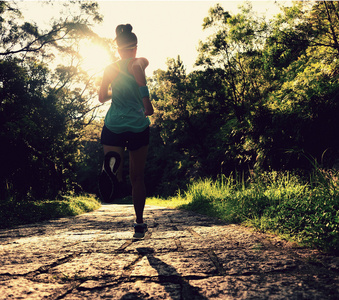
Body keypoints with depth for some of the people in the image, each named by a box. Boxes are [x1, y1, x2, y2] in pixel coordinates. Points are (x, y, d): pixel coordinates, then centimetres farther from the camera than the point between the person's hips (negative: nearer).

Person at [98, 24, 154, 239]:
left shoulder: (110, 69, 8)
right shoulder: (141, 62, -1)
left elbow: (102, 97, 12)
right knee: (137, 177, 13)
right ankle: (139, 223, 17)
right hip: (139, 126, -1)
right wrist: (146, 100, -14)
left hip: (114, 126, 1)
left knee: (118, 175, 2)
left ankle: (113, 165, -37)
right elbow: (137, 69, -23)